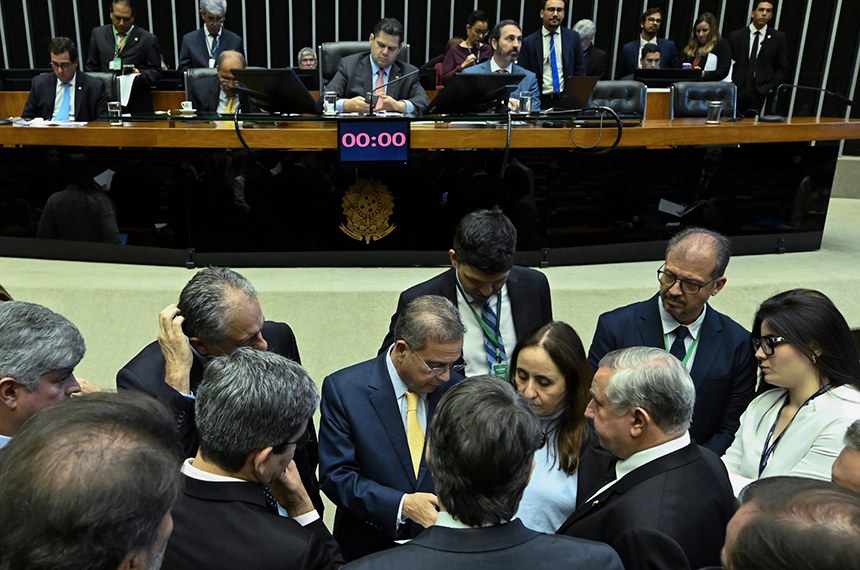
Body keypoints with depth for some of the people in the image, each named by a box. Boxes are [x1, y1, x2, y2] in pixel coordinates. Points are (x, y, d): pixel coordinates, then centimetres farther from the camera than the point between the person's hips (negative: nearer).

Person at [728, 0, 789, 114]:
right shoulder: (736, 36, 8)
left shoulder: (778, 37, 7)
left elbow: (782, 68, 8)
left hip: (760, 93, 0)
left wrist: (769, 87, -3)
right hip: (737, 91, 0)